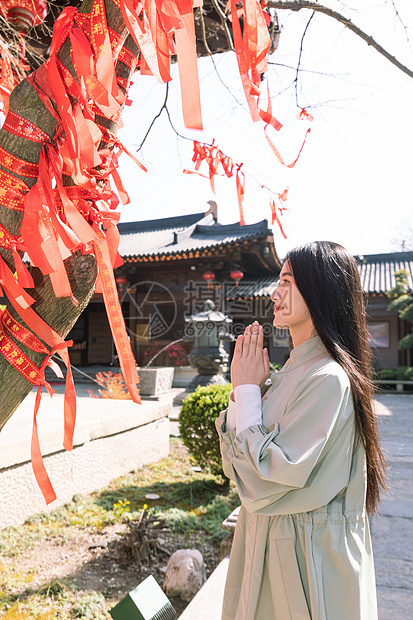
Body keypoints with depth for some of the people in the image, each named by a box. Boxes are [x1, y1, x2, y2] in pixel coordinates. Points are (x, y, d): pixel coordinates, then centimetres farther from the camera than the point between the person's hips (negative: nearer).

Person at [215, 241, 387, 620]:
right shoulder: (294, 371, 3)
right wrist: (241, 387, -10)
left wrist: (248, 390, -19)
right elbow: (235, 465, 3)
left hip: (307, 555, -8)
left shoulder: (328, 379, -24)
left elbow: (264, 477, -26)